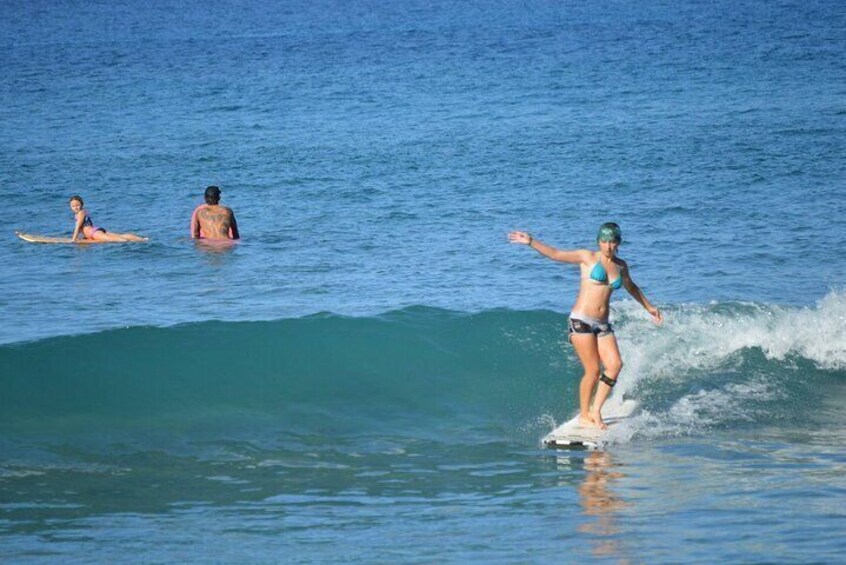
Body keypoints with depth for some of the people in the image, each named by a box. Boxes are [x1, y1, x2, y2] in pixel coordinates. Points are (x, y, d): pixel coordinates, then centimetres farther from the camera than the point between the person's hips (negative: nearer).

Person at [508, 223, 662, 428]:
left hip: (602, 325, 5)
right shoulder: (588, 257, 0)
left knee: (615, 364, -11)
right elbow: (555, 254, -7)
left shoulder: (620, 266, 14)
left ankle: (595, 411, 0)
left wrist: (648, 307, 42)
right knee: (593, 369, -10)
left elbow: (631, 287, 34)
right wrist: (531, 242, -19)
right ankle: (584, 416, 4)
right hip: (581, 321, -5)